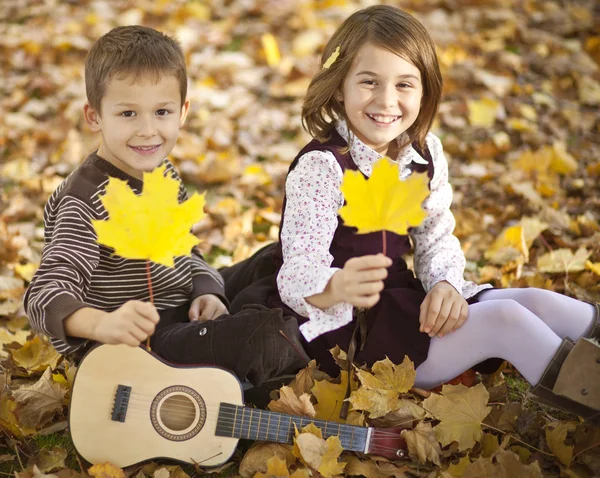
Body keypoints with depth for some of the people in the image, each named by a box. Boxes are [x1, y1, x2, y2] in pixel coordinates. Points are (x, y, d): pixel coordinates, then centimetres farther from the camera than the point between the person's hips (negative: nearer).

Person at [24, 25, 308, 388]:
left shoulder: (163, 173, 7)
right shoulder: (86, 201, -20)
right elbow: (45, 296, -29)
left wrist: (206, 292, -1)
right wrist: (101, 323, -49)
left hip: (183, 315, 10)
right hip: (135, 346, -9)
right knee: (263, 334, -25)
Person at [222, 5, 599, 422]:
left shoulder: (425, 154, 4)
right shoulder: (321, 167, -19)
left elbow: (437, 238, 10)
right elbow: (298, 277, -25)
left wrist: (445, 285, -12)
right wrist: (339, 287, -48)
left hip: (404, 307, 7)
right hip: (346, 327, -7)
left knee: (535, 301, -8)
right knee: (505, 320, -20)